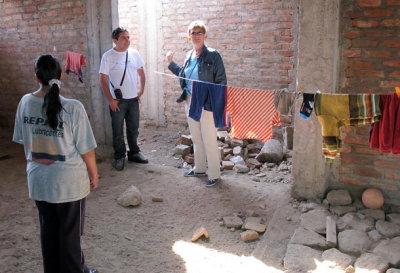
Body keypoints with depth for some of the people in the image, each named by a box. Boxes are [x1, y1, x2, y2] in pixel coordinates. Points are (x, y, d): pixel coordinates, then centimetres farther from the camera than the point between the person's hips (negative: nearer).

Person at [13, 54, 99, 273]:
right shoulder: (73, 108, -21)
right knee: (70, 232, 12)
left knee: (47, 229, 21)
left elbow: (23, 140, 6)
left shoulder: (25, 103, -6)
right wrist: (94, 174, 1)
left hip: (38, 179, 5)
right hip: (69, 181, -4)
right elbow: (86, 149, -15)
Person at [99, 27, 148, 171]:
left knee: (133, 129, 15)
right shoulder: (108, 56, -11)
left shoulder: (134, 53, 2)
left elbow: (141, 73, 14)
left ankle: (134, 153, 30)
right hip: (117, 100, -4)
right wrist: (110, 100, -12)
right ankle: (119, 156, 20)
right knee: (118, 131, 5)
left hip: (133, 99, 4)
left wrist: (142, 90, 7)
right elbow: (103, 80, -9)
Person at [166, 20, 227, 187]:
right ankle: (199, 168, 33)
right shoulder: (189, 55, 10)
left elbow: (221, 81, -11)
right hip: (190, 102, 7)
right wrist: (171, 63, 20)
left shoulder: (213, 55, -10)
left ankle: (214, 174, 11)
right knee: (196, 137, 18)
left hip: (207, 103, -7)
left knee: (209, 140, -1)